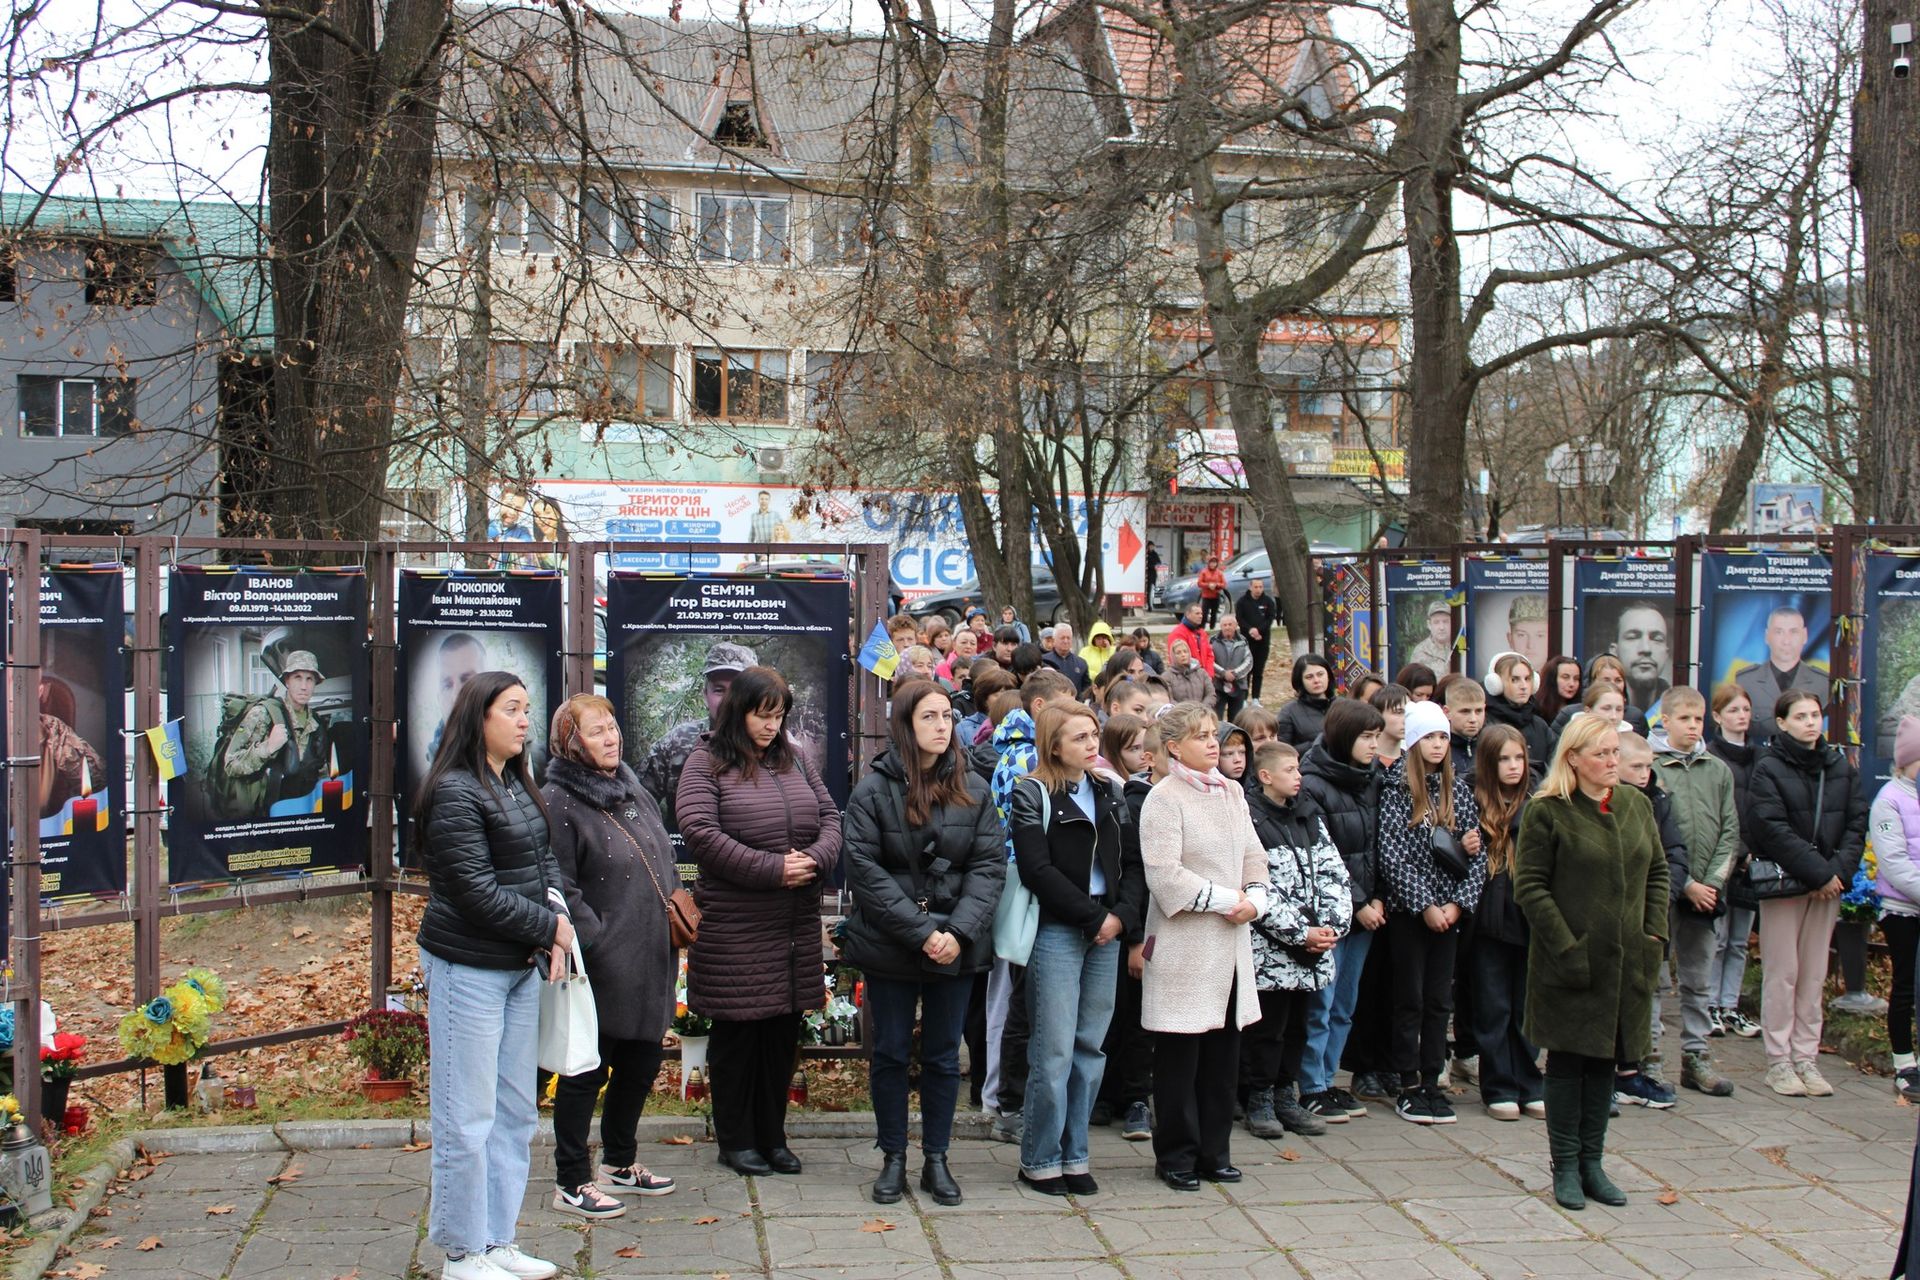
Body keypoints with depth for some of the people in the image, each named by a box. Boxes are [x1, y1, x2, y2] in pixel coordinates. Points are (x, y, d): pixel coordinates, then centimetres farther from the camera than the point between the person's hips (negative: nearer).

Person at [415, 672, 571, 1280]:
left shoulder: (518, 786, 11)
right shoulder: (455, 793, -15)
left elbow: (544, 858, 14)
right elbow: (478, 891, -19)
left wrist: (554, 918, -5)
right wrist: (551, 926, -10)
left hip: (521, 967, 9)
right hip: (468, 971, -9)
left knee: (516, 1111, 14)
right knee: (467, 1119, 0)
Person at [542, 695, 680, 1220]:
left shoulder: (631, 788, 13)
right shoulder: (558, 802, -13)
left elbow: (663, 859, 21)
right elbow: (559, 889, -17)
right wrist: (596, 940, -19)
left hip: (650, 959, 8)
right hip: (603, 967, -8)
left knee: (641, 1063, 17)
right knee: (588, 1070, 2)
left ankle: (620, 1164, 34)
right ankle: (571, 1183, 13)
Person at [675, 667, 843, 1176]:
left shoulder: (795, 760, 13)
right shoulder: (706, 764, -4)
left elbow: (830, 817, 12)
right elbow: (699, 832, -16)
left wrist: (816, 858, -11)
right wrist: (771, 868, -18)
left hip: (796, 925, 5)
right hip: (733, 926, -5)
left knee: (783, 1032, 11)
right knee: (737, 1033, 5)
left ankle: (773, 1136, 24)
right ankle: (736, 1140, 18)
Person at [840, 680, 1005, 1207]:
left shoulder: (973, 792, 3)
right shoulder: (874, 790, -7)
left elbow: (989, 865, -2)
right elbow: (863, 868, -13)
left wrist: (959, 931, -16)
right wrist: (920, 932, -18)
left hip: (957, 947, 2)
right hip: (889, 946, -2)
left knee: (944, 1057, 11)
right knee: (891, 1054, 9)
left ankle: (936, 1159, 23)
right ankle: (893, 1159, 22)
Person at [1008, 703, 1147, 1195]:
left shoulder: (1109, 791, 13)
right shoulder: (1033, 794, -4)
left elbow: (1133, 859, 10)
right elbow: (1037, 869, -12)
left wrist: (1121, 914, -7)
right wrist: (1092, 916, -13)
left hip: (1107, 932, 6)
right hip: (1057, 931, -5)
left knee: (1090, 1048, 8)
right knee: (1054, 1052, -3)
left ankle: (1074, 1155, 17)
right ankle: (1040, 1160, 8)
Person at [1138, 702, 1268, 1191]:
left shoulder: (1232, 793, 12)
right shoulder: (1164, 798, -10)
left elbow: (1253, 854, 15)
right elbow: (1165, 876, -17)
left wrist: (1254, 899, -4)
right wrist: (1225, 899, -15)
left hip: (1232, 940, 7)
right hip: (1183, 942, -7)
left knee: (1224, 1050, 11)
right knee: (1180, 1056, 1)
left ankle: (1214, 1151, 22)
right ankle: (1176, 1155, 13)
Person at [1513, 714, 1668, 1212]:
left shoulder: (1637, 805, 9)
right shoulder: (1547, 811, -9)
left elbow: (1657, 872, 16)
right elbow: (1529, 887, -11)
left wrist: (1654, 934, 4)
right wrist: (1567, 947, -15)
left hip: (1625, 961, 5)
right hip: (1569, 964, -5)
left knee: (1605, 1059, 11)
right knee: (1567, 1061, 3)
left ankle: (1592, 1163, 22)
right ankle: (1565, 1167, 13)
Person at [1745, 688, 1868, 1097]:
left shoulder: (1839, 765, 9)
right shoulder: (1768, 768, -7)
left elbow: (1857, 821, 5)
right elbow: (1773, 830, -14)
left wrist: (1839, 870, -9)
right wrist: (1819, 872, -16)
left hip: (1829, 885, 5)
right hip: (1782, 883, -5)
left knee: (1814, 976, 8)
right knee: (1782, 975, -1)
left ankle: (1806, 1058, 14)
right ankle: (1779, 1061, 6)